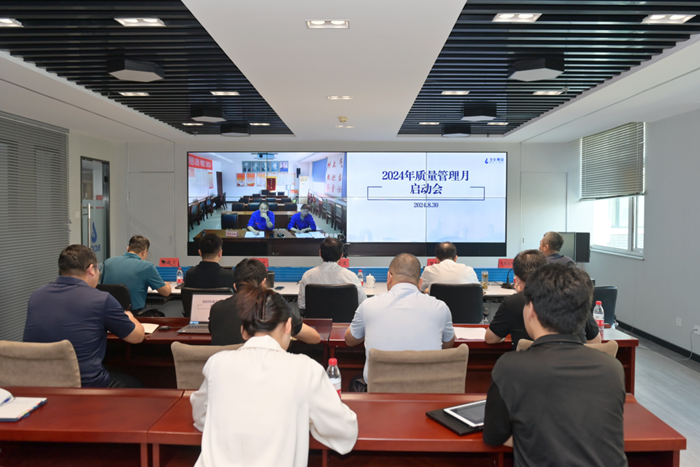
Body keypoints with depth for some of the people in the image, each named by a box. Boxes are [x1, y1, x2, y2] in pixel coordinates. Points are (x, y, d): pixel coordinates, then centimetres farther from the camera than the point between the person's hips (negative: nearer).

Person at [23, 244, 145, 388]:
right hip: (86, 387, -5)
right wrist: (128, 317, 22)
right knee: (133, 385, 25)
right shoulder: (102, 300, -15)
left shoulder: (35, 297, 0)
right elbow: (137, 337, 0)